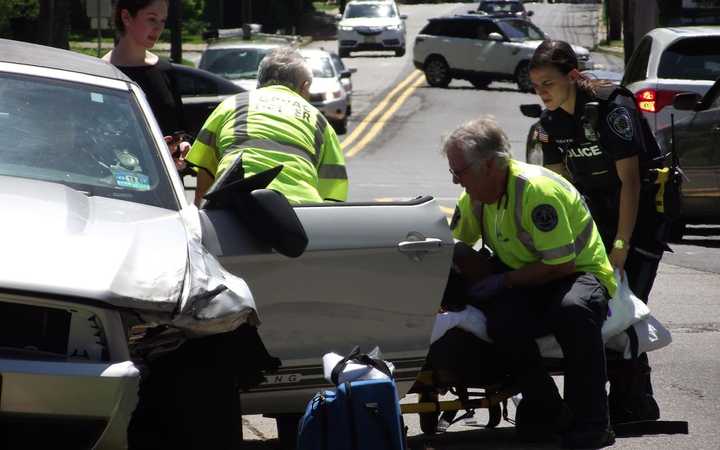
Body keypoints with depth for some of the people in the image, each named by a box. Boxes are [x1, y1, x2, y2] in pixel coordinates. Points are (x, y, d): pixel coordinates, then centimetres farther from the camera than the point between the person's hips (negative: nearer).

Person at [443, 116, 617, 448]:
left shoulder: (536, 191, -24)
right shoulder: (476, 197, 2)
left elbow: (562, 263, -25)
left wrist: (504, 281, -21)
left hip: (581, 272, -6)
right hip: (524, 281, 6)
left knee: (573, 309, -42)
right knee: (503, 323, -31)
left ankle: (591, 423, -29)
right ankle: (545, 409, -8)